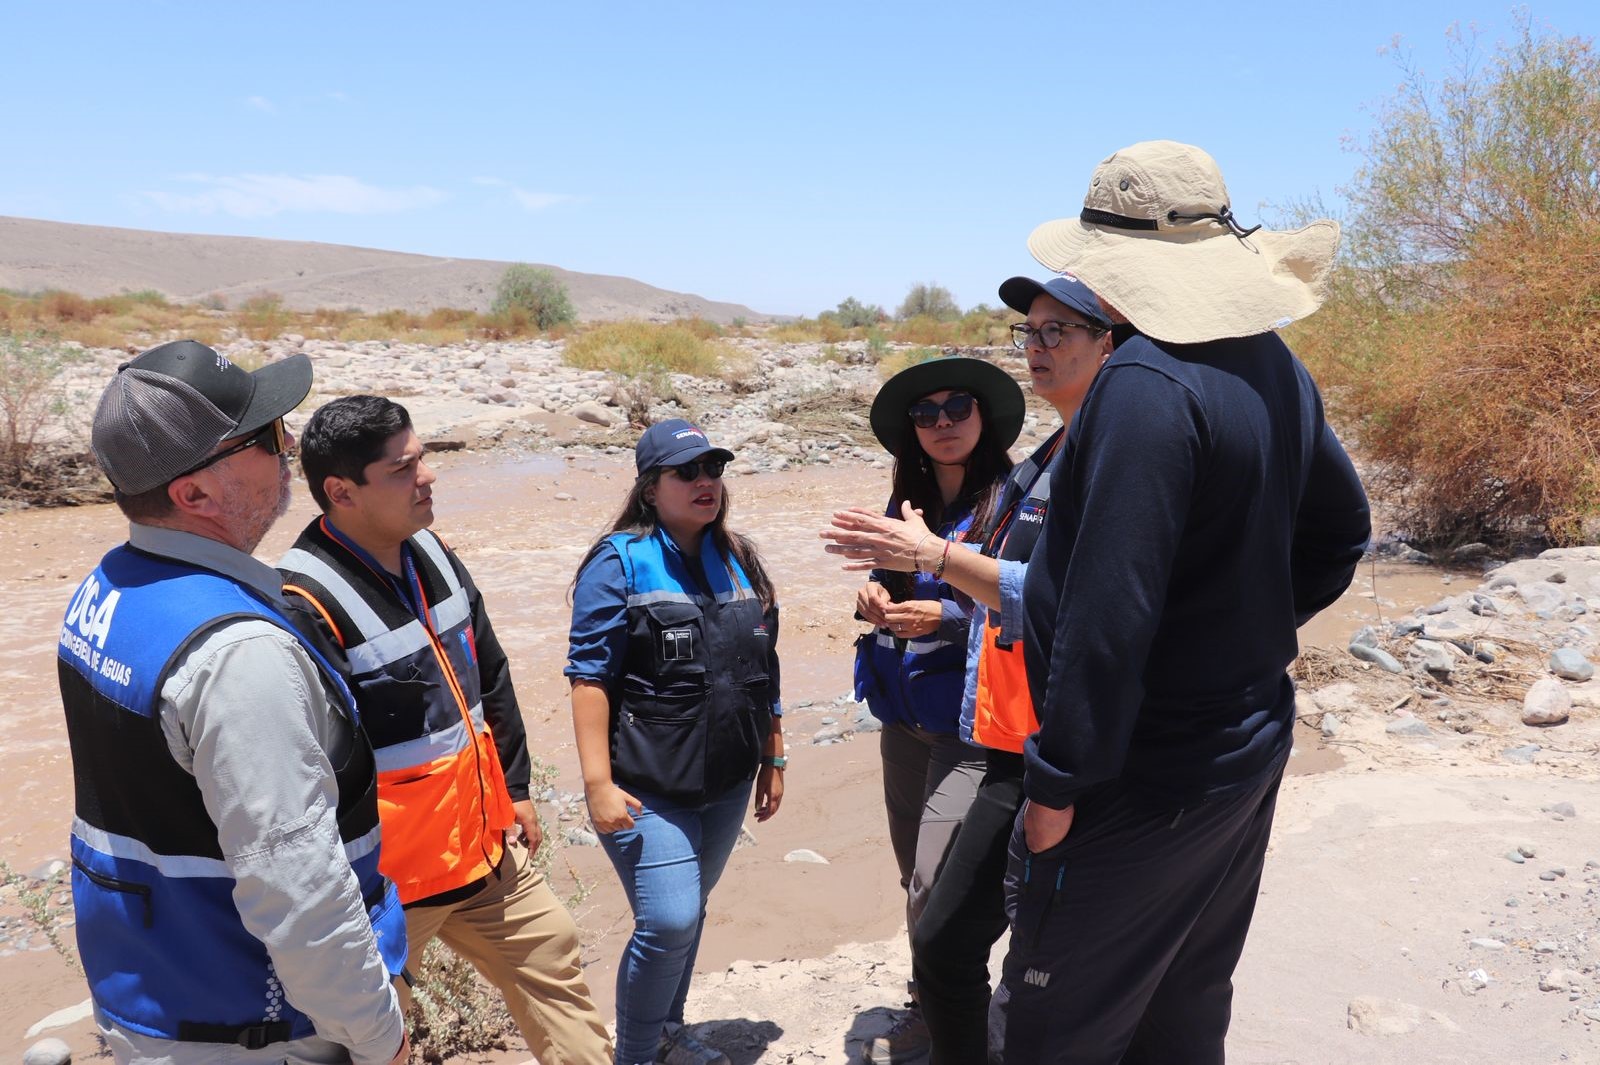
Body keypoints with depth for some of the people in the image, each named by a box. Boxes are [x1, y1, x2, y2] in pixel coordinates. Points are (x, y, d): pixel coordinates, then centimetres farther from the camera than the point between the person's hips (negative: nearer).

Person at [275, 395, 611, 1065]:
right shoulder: (308, 605, -25)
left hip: (485, 847, 8)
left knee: (554, 968, 19)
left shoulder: (432, 555, 2)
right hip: (387, 882, -7)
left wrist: (515, 788, 17)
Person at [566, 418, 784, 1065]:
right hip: (649, 788, -5)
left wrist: (772, 759, 15)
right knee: (668, 922, -9)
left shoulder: (738, 560, 8)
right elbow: (590, 677, -13)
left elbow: (764, 673, 14)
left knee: (688, 912, 16)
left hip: (726, 784, 6)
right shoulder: (620, 561, -9)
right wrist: (598, 782, -18)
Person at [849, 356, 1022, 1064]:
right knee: (918, 878, 16)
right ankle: (934, 1003, 34)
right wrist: (875, 600, -3)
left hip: (969, 721, -6)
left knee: (936, 885, -7)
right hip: (904, 717, 7)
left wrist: (944, 618, -23)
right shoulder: (905, 506, 9)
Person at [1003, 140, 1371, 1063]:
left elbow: (1109, 608, -28)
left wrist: (1059, 780, -20)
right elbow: (1340, 531, 16)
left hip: (1147, 778, -9)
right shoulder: (1280, 371, 5)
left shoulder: (1147, 383, -25)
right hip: (1252, 742, 9)